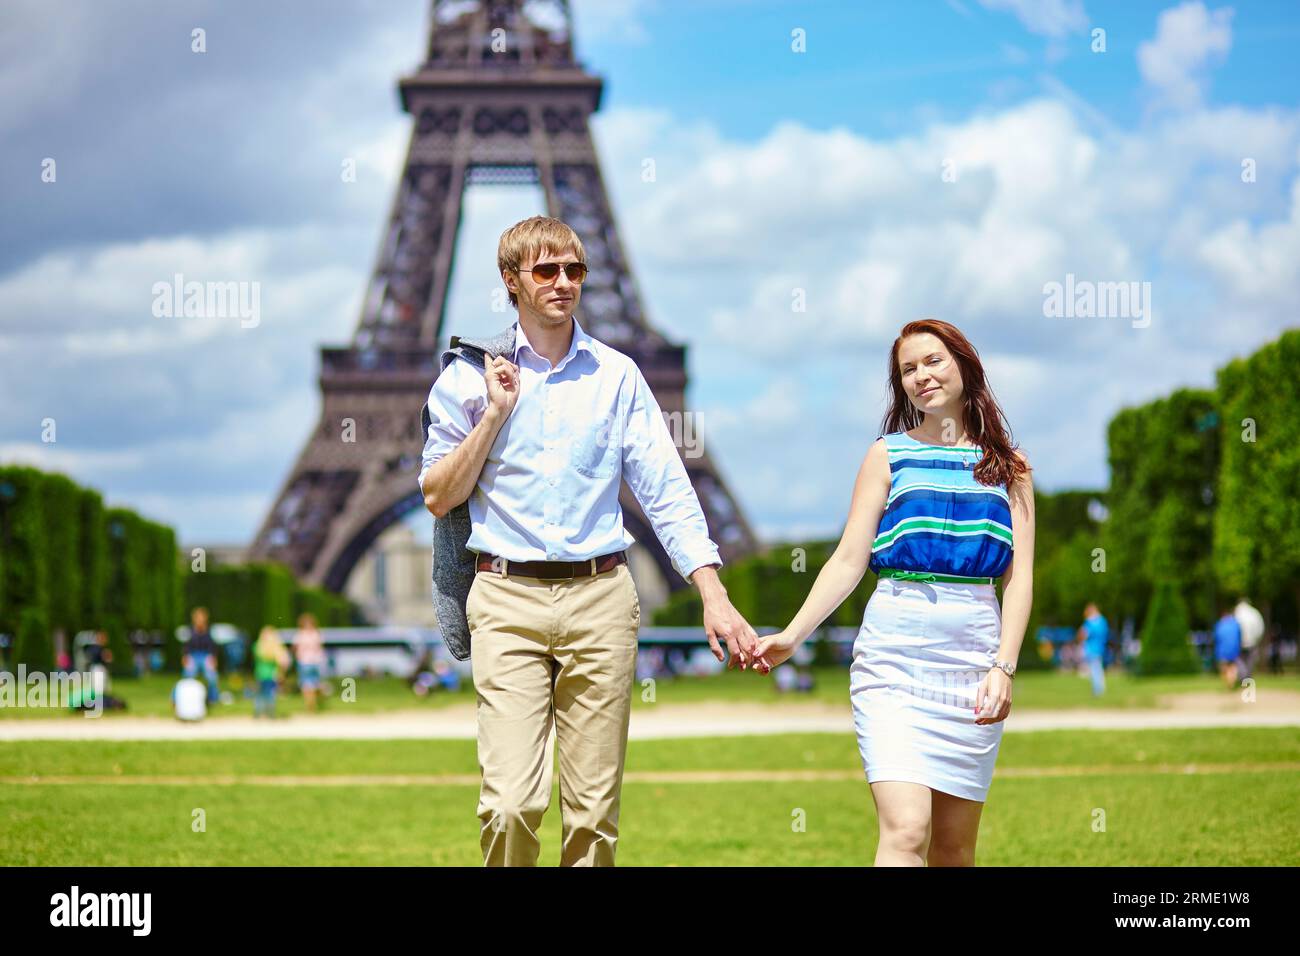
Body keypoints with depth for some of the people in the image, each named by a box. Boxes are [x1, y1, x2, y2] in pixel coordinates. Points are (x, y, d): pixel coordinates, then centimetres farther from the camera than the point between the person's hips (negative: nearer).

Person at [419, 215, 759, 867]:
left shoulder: (617, 375, 9)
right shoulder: (471, 377, 6)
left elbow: (667, 492, 5)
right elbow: (438, 497, 6)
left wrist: (714, 597, -5)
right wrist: (494, 415, -5)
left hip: (601, 598, 2)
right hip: (508, 599, -1)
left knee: (595, 811, 2)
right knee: (511, 802, -13)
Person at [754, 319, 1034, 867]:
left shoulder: (1008, 467, 13)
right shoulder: (888, 456, 10)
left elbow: (1019, 576, 6)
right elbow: (849, 561, 5)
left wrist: (1004, 666, -7)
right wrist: (792, 636, -8)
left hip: (973, 656, 2)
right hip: (893, 656, -2)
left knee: (954, 846, 4)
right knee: (905, 830, -17)